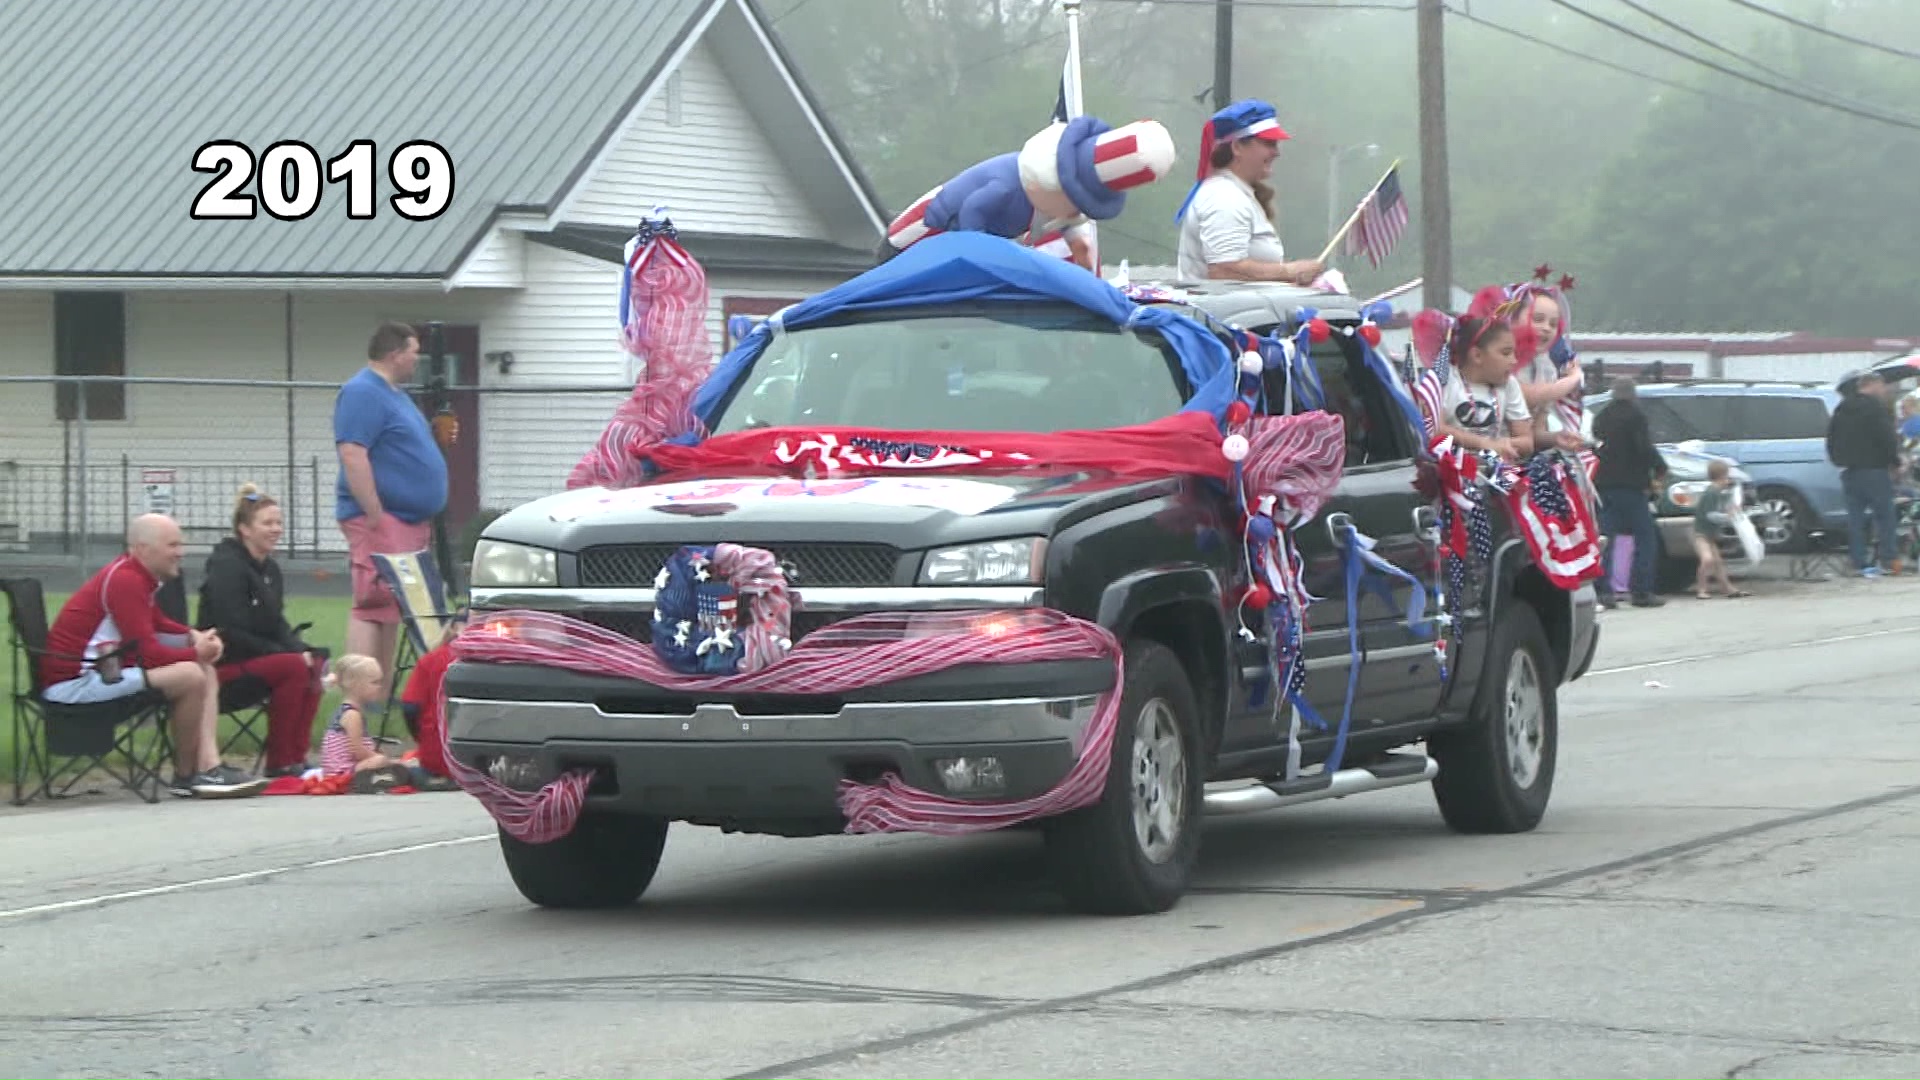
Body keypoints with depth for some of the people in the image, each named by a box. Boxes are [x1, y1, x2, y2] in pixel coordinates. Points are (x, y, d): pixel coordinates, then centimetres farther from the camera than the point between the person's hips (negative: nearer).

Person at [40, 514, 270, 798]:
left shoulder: (137, 575, 12)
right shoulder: (125, 581, -20)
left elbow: (158, 623, 28)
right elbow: (149, 653, -22)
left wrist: (194, 636, 8)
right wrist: (196, 652, -5)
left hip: (105, 667, 11)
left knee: (206, 673, 10)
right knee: (191, 676, -23)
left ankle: (208, 767, -7)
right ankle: (184, 777, -5)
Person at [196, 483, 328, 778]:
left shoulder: (271, 569, 14)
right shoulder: (226, 567, -14)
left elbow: (278, 626, 15)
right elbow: (232, 632, -20)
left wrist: (303, 651, -7)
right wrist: (291, 654, -20)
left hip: (256, 655, 9)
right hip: (222, 662, -9)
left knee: (315, 663, -11)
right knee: (294, 667, -26)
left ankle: (297, 756, -10)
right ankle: (279, 762, -20)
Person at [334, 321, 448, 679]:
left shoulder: (394, 393, 20)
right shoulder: (363, 393, -13)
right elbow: (352, 455, -22)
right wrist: (375, 514, -23)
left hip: (409, 519, 10)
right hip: (381, 520, -10)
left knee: (391, 610, 11)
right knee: (372, 607, -14)